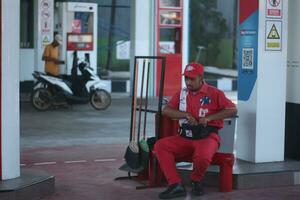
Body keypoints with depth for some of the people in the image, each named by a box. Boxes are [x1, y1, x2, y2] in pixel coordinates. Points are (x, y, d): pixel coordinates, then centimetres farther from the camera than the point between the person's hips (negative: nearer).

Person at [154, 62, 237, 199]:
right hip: (184, 138, 5)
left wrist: (209, 117, -16)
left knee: (202, 157, -38)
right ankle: (176, 185, -23)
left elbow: (233, 110, -7)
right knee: (160, 145, -18)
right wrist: (186, 115, -14)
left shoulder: (214, 93, 0)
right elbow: (166, 110, 2)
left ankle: (196, 181, -1)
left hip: (207, 136, -5)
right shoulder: (181, 94, 13)